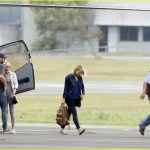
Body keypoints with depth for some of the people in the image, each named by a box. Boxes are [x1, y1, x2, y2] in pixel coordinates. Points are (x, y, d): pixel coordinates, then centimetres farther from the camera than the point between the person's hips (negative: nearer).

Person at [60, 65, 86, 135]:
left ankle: (62, 129, 19)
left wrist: (82, 93, 2)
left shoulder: (80, 78, 8)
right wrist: (64, 99, -8)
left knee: (69, 113, 11)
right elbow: (66, 88, -7)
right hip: (70, 98, -6)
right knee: (74, 113, -13)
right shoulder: (69, 77, -8)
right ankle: (79, 129, -21)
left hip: (76, 98, 6)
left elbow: (82, 86, 20)